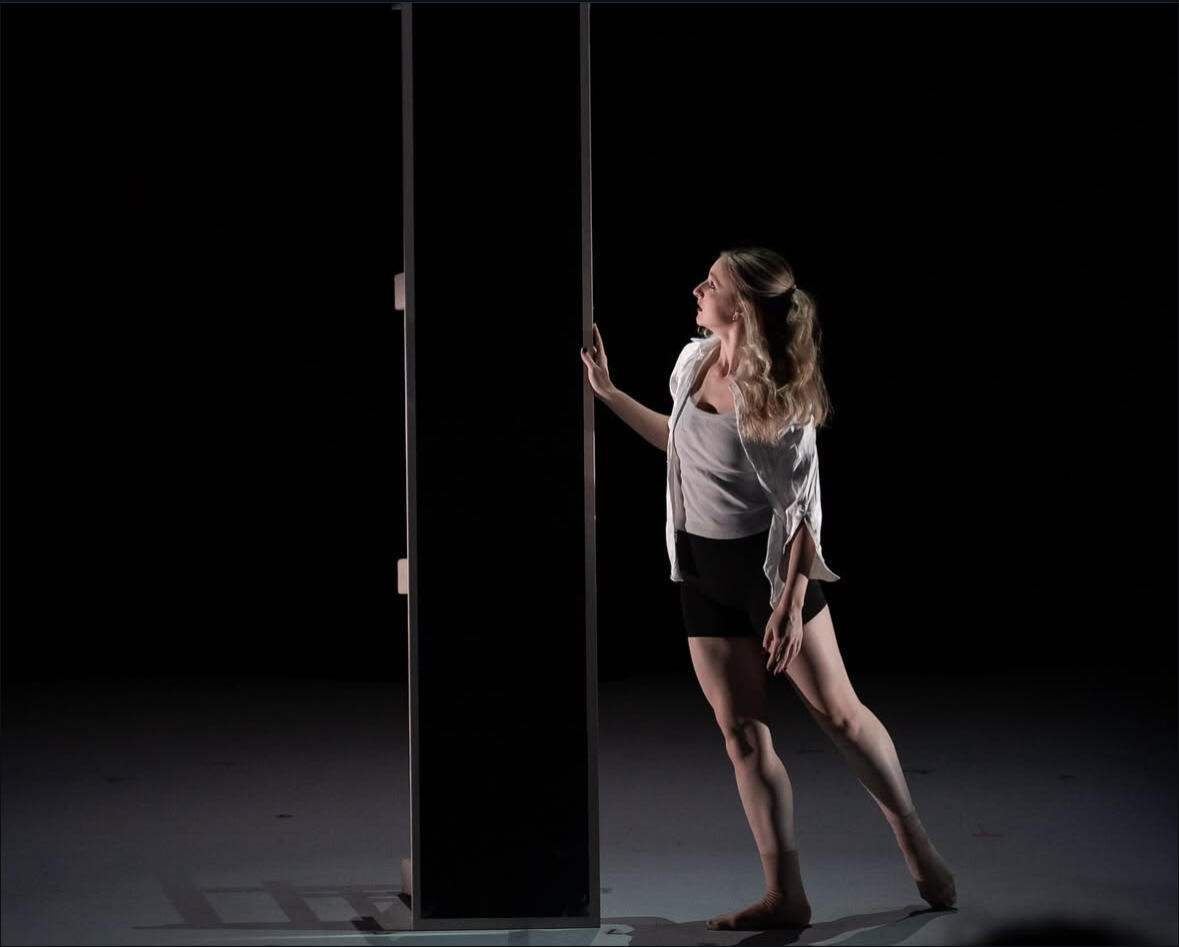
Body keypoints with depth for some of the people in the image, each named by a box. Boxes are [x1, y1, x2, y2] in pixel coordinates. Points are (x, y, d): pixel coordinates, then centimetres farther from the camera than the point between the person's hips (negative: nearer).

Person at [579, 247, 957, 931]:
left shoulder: (781, 393, -16)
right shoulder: (694, 361, 2)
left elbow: (802, 504, -15)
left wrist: (792, 600, -19)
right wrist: (608, 393, 21)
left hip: (769, 561, -6)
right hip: (702, 566, 6)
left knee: (838, 712, 0)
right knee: (742, 732, 4)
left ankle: (916, 844, 19)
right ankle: (785, 895, 9)